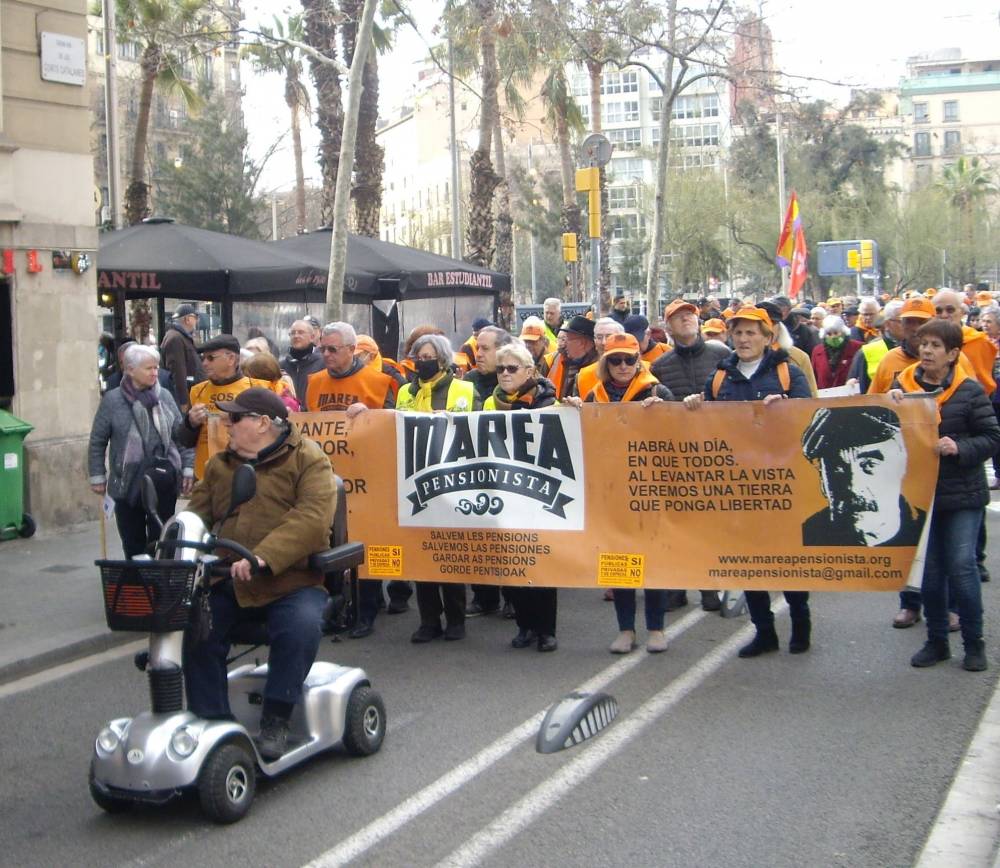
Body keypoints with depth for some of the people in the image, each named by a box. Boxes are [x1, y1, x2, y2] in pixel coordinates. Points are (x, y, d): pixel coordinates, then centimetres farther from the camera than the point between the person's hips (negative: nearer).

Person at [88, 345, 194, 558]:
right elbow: (97, 442, 3)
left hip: (163, 483, 1)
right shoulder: (112, 400, -2)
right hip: (126, 482, -1)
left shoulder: (165, 396, 5)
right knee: (132, 542, 7)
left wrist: (187, 468, 6)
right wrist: (97, 476, 2)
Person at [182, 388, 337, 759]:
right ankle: (212, 721, -6)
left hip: (290, 581, -5)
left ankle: (275, 721, -14)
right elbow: (197, 514, 12)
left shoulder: (308, 461, -3)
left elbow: (312, 519, -19)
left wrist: (262, 557, -32)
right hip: (227, 585, 5)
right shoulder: (220, 465, 17)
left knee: (302, 626, -33)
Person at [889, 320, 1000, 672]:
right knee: (929, 569, 10)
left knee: (961, 566, -3)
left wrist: (959, 448, -21)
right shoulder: (903, 385, 1)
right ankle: (936, 640, 23)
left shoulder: (969, 390, -7)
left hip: (962, 495, -3)